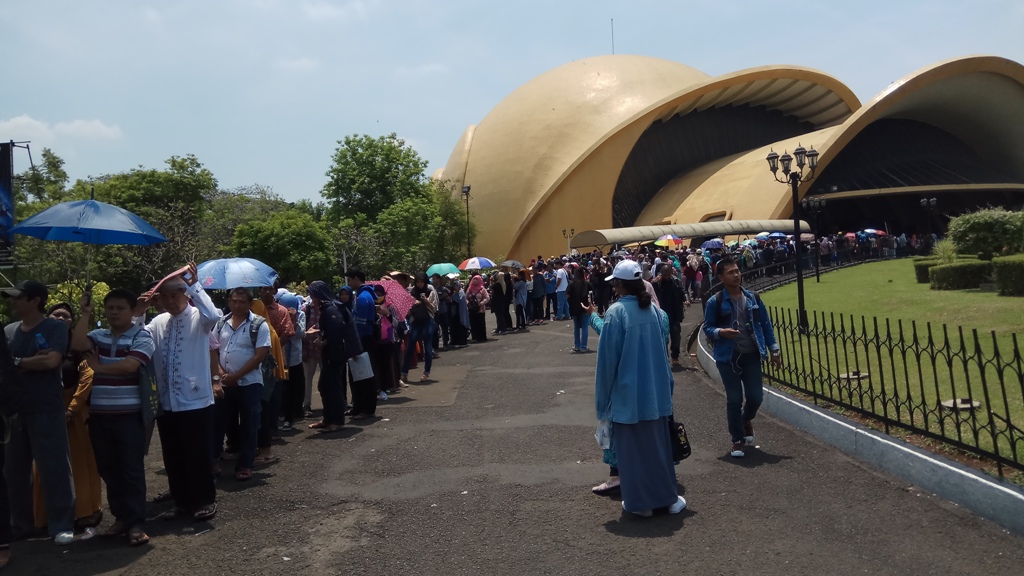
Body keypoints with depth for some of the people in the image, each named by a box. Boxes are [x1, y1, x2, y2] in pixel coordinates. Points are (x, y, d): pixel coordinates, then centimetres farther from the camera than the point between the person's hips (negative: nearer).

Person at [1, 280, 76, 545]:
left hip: (47, 411, -5)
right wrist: (35, 360, -7)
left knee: (55, 470, -2)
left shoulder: (55, 327, -4)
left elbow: (52, 360, -17)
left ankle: (62, 526, 6)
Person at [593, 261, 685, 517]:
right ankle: (668, 497, 27)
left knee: (632, 448, 9)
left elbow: (607, 357, -12)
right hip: (656, 391, 5)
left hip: (628, 393, -5)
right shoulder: (653, 310, 0)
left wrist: (603, 395, -2)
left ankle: (640, 502, 18)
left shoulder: (616, 312, -16)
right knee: (658, 444, 17)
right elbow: (662, 350, 8)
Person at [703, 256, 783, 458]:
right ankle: (738, 440, 16)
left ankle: (746, 420, 39)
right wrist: (721, 332, -21)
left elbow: (765, 325, 10)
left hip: (751, 356, 3)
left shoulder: (753, 298, 4)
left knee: (756, 397, 5)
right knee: (734, 400, 0)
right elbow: (707, 328, 0)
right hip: (728, 358, -3)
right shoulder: (715, 302, -6)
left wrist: (773, 349, 7)